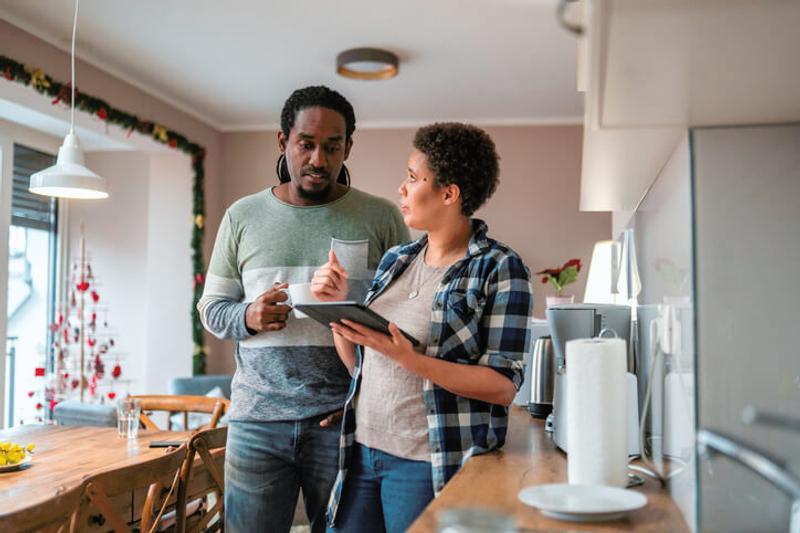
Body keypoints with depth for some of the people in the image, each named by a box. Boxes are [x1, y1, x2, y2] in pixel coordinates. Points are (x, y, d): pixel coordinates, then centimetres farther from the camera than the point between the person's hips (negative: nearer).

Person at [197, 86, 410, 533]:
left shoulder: (381, 218, 3)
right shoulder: (243, 216, 8)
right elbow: (212, 308, 11)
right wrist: (248, 317, -12)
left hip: (344, 418, -1)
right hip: (257, 417, 2)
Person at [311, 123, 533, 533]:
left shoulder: (500, 269, -10)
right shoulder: (395, 260, 8)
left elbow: (503, 386, -15)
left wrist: (408, 358, -24)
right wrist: (336, 307, -2)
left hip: (429, 466, -6)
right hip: (362, 451, 6)